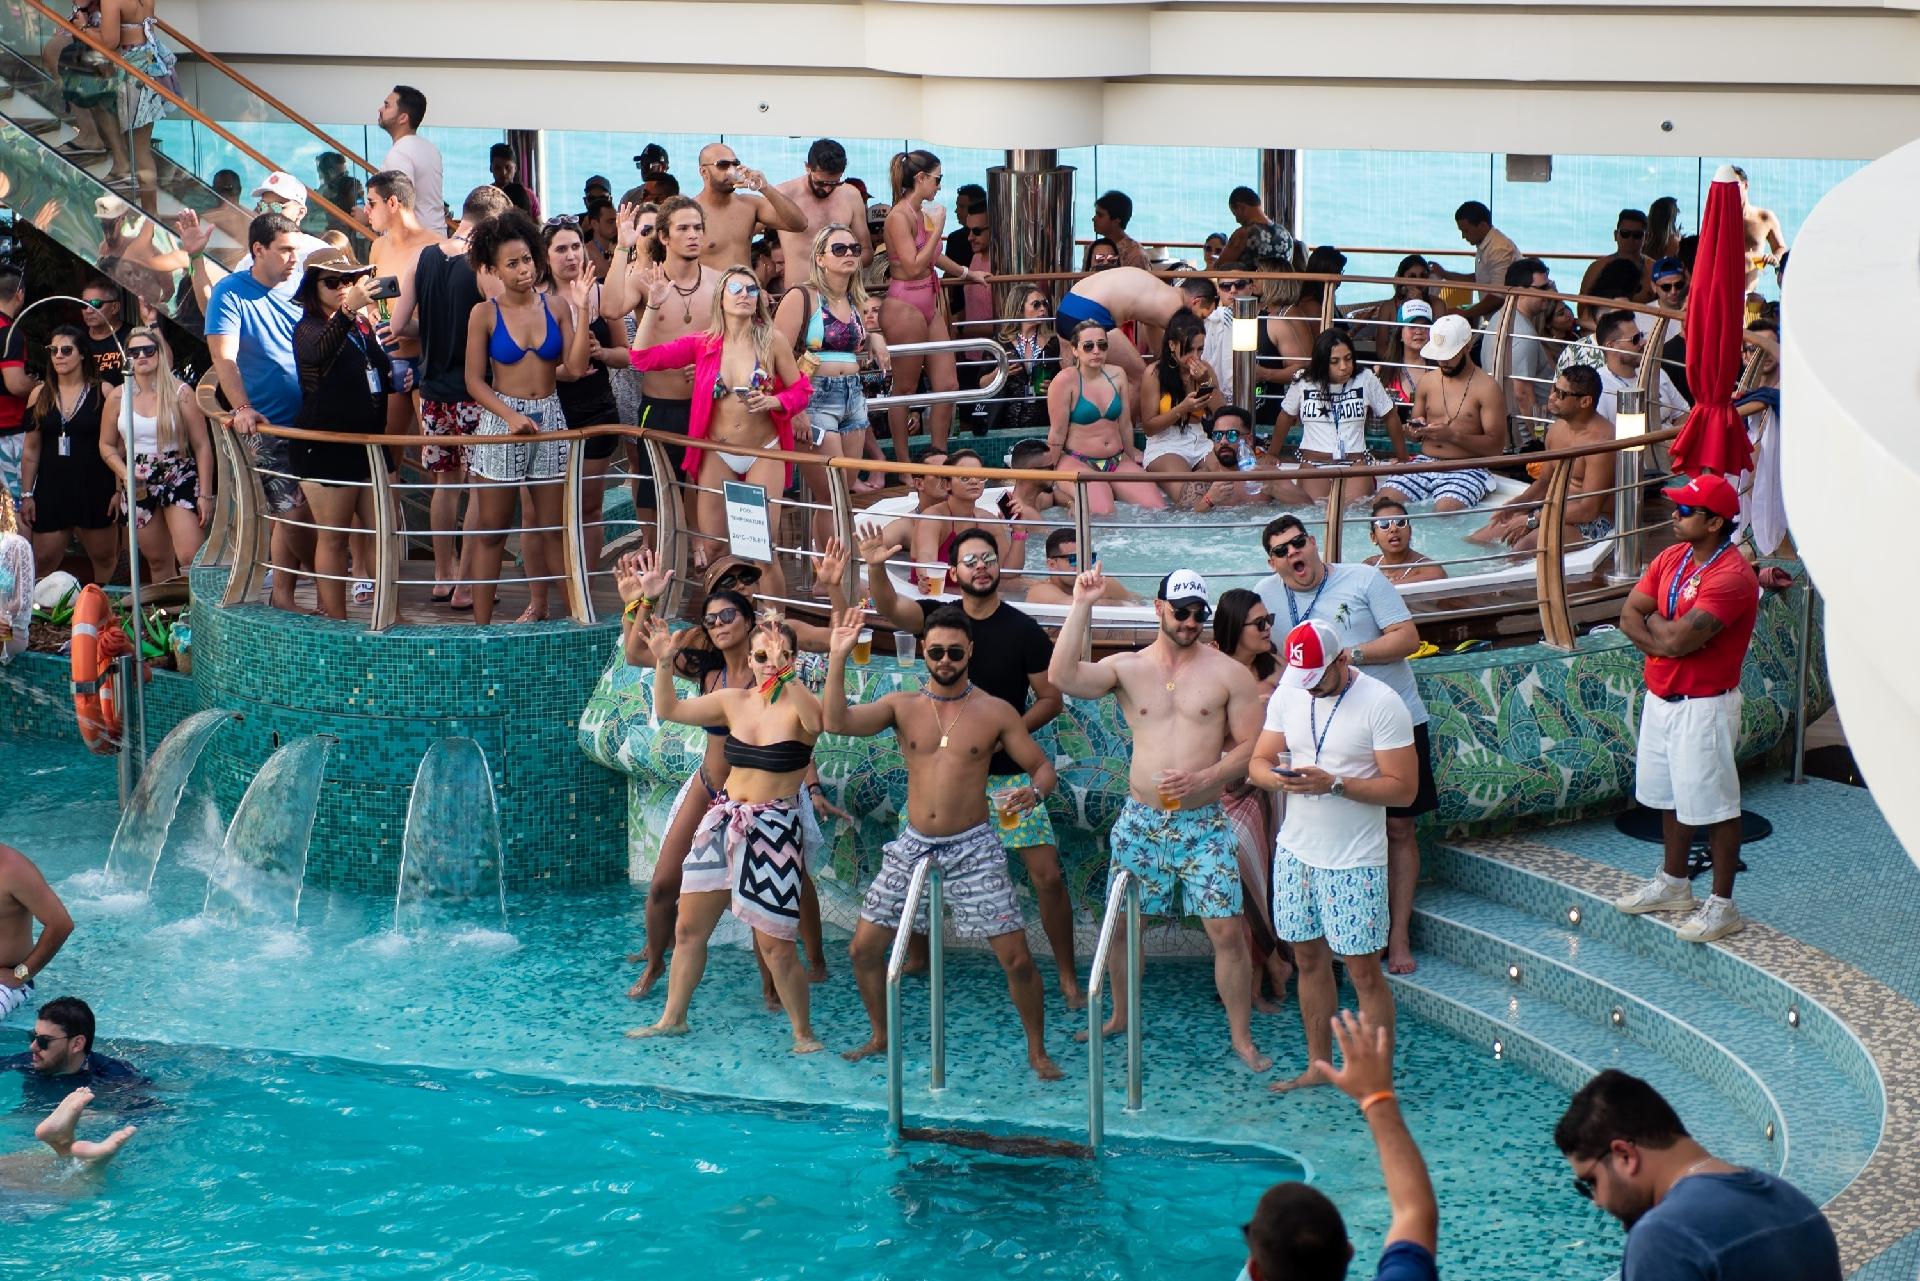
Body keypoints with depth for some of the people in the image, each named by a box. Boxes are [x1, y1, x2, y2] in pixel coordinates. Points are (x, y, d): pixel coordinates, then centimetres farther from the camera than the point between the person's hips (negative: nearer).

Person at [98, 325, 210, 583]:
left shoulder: (180, 393, -5)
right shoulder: (117, 396, 3)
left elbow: (202, 446, -4)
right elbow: (107, 445, 11)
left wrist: (205, 495, -8)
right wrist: (124, 473, -9)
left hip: (180, 477, -3)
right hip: (139, 485, 3)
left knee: (190, 558, -17)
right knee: (158, 561, 9)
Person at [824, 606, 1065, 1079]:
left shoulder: (995, 712, -3)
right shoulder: (902, 706, 2)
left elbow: (1043, 767, 1)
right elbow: (838, 722, -12)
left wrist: (1034, 793, -23)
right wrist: (837, 658, -20)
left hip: (973, 847, -3)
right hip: (913, 845, 3)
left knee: (1016, 958, -8)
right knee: (863, 947, 4)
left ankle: (1037, 1051, 11)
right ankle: (880, 1037, 25)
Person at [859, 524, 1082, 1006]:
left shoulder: (1024, 631, -5)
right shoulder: (938, 617, 0)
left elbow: (1051, 698, -1)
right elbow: (888, 608, -18)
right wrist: (875, 567, -37)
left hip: (1009, 773, -2)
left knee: (1047, 875, -7)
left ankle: (1068, 978, 5)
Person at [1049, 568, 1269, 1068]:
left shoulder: (1228, 673, -1)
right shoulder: (1127, 668, 2)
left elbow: (1251, 745, -2)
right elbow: (1063, 676, -15)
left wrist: (1204, 777, -18)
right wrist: (1081, 607, -17)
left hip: (1203, 824, -2)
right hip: (1140, 820, 2)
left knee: (1226, 930, -7)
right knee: (1120, 923, 10)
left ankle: (1241, 1038, 4)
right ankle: (1120, 1017, 31)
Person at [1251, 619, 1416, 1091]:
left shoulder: (1381, 703, -14)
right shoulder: (1288, 695, 3)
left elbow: (1403, 788, -16)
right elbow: (1259, 761, 7)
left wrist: (1334, 784, -25)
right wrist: (1276, 778, -17)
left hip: (1354, 862, -6)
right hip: (1296, 851, 6)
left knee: (1363, 972, -3)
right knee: (1309, 960, 14)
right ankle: (1318, 1067, 26)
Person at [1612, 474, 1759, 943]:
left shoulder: (1732, 576, -22)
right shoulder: (1672, 558, 5)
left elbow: (1679, 637, -28)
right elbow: (1629, 615, 1)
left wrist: (1653, 619, -7)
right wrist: (1668, 638, -16)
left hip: (1704, 706, -9)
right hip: (1661, 696, 9)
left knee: (1714, 805, 0)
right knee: (1670, 795, 21)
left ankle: (1723, 905, 8)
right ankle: (1674, 885, 36)